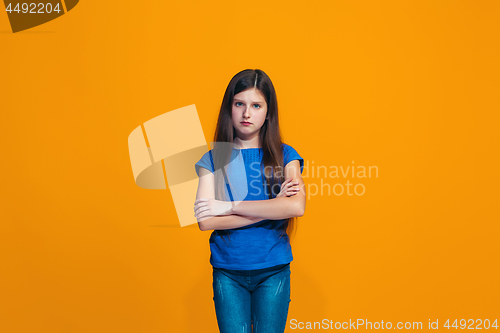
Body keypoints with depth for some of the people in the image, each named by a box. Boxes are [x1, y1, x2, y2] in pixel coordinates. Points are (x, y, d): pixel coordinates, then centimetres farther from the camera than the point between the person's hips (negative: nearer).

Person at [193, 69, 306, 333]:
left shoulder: (284, 156, -1)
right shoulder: (213, 159, 0)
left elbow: (297, 207, -19)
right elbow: (205, 221, -13)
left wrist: (230, 206, -17)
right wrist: (272, 207, -15)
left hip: (273, 271, 0)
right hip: (227, 273, 0)